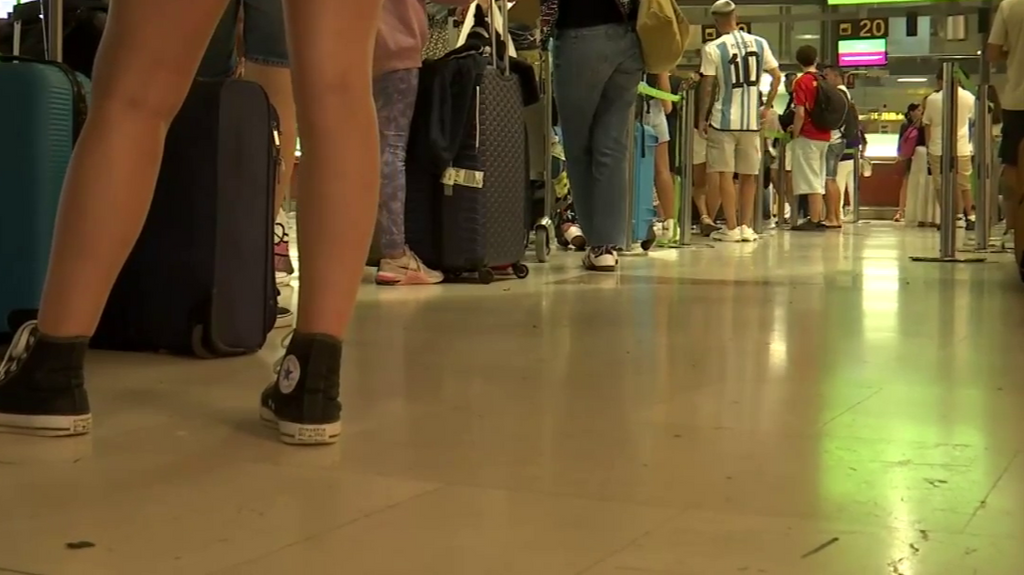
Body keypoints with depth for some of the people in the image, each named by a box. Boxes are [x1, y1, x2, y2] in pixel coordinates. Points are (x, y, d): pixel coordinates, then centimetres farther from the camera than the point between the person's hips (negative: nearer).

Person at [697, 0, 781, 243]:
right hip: (752, 121, 4)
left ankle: (731, 228, -1)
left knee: (725, 173, 1)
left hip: (724, 120, -4)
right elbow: (777, 77, 7)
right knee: (749, 175, 12)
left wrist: (702, 119, 2)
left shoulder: (712, 48, -8)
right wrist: (767, 107, 15)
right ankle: (746, 226, 12)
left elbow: (707, 87, -7)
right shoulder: (760, 43, 4)